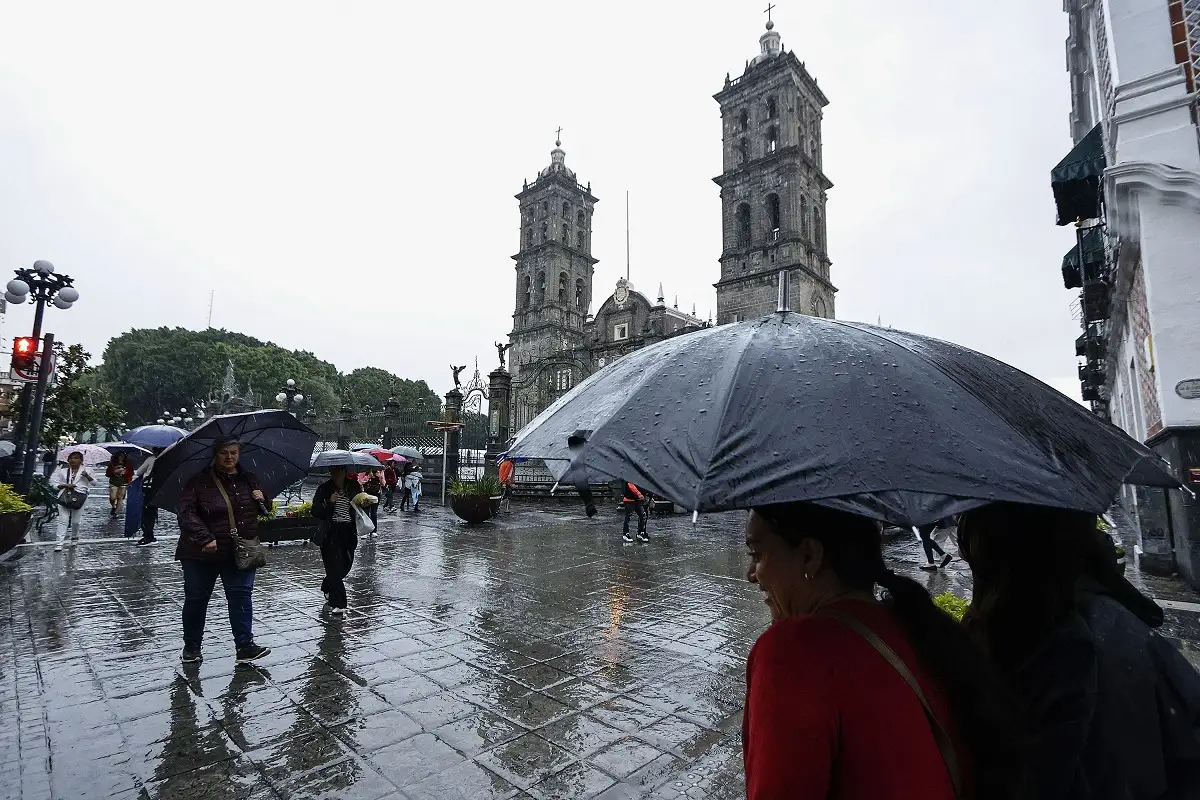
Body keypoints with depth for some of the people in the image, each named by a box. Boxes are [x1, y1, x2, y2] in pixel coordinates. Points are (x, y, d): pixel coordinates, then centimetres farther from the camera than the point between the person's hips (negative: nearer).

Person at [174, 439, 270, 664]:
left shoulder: (249, 479, 9)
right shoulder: (199, 481, -6)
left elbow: (264, 512, 20)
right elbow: (185, 512, -14)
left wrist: (262, 499, -4)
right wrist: (205, 538, -25)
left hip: (240, 552, 2)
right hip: (202, 553, -2)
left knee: (241, 596, -2)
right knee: (196, 599, 11)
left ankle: (245, 645, 3)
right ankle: (191, 646, 30)